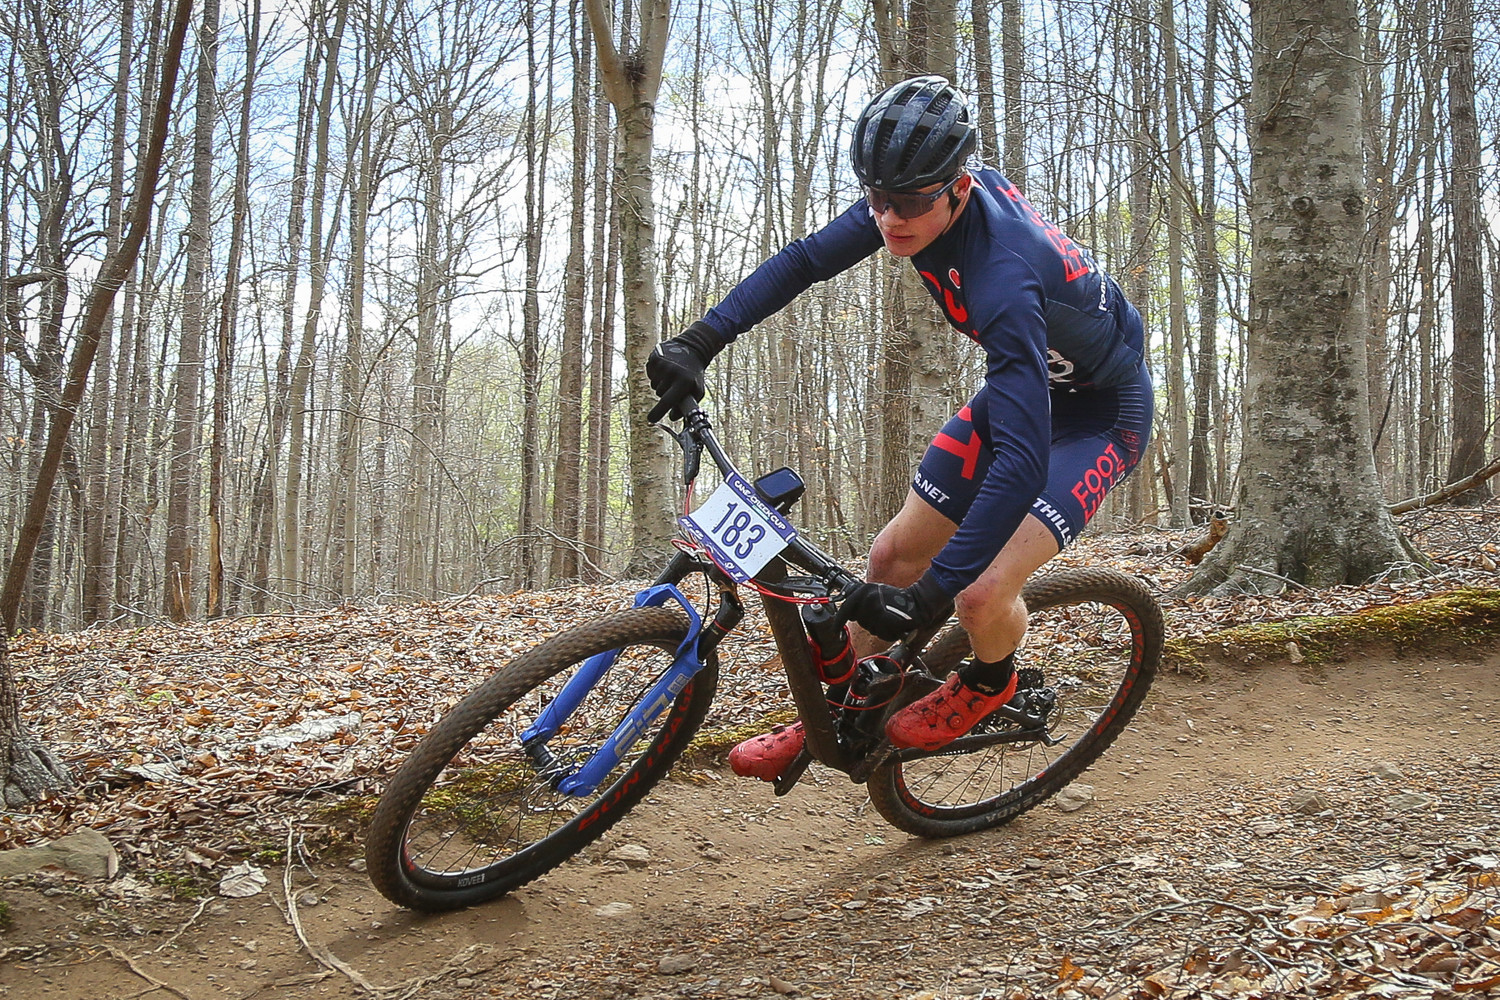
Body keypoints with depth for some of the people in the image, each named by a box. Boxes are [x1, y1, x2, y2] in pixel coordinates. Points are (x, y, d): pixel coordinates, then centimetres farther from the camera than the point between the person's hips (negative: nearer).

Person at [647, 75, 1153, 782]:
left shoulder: (1004, 278, -40)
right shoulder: (920, 199, -17)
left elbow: (1022, 460, -45)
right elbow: (804, 260, -6)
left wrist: (929, 595, -48)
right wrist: (699, 341, -17)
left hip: (1102, 412, -7)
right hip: (1026, 385, 7)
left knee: (981, 594, -23)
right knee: (892, 555, 4)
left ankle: (989, 683, 12)